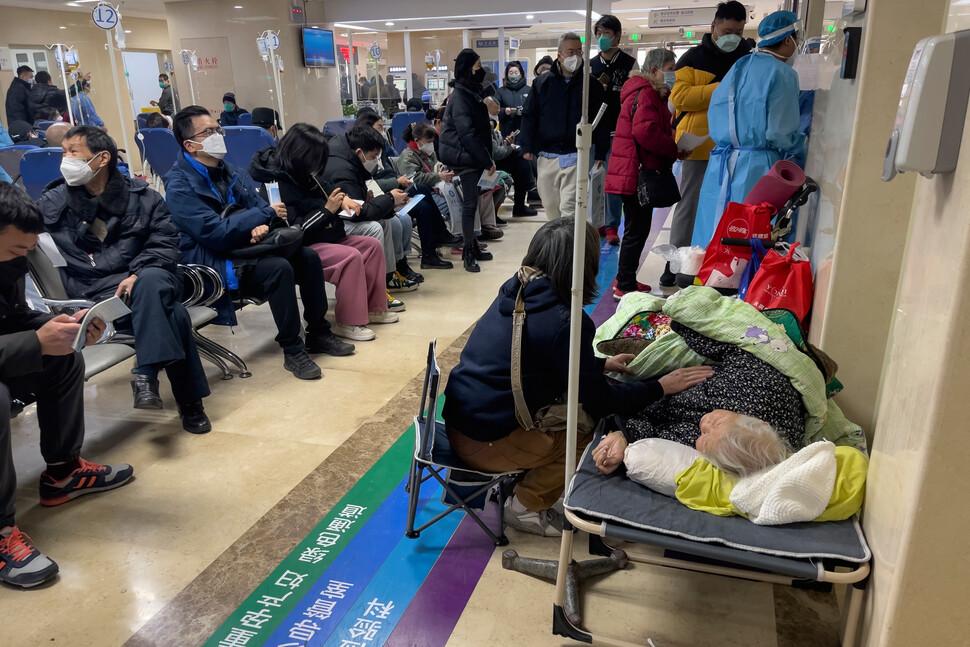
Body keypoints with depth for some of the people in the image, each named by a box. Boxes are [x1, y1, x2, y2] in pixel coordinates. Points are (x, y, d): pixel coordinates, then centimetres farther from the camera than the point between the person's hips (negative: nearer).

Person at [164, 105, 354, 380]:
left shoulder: (229, 172, 10)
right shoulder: (180, 187, -14)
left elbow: (258, 205, 9)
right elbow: (216, 234, -23)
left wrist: (262, 226, -17)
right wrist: (267, 213, -17)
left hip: (244, 247, 8)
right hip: (213, 263, -8)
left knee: (308, 256, -9)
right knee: (279, 268, -30)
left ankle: (319, 334, 4)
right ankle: (292, 351, -19)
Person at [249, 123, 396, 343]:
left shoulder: (303, 174, 7)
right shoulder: (277, 182, -19)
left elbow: (325, 188, 27)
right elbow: (293, 230, -25)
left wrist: (342, 199, 3)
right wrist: (327, 210, -19)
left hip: (324, 236, 10)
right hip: (301, 248, -10)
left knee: (372, 245, 4)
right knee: (350, 256, -29)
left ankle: (372, 307, 12)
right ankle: (348, 323, -16)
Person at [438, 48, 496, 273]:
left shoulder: (472, 92, 16)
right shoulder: (460, 97, -15)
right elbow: (467, 133, -21)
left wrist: (487, 158, 11)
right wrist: (487, 160, -18)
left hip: (474, 156, 9)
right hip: (464, 156, -9)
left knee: (472, 202, 13)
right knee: (470, 204, -6)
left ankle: (472, 246, 21)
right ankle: (468, 253, 1)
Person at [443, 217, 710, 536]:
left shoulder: (515, 292, 4)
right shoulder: (565, 322, -22)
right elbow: (600, 402, -13)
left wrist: (600, 365, 21)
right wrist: (659, 387, 0)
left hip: (458, 421, 8)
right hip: (484, 443, -8)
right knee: (596, 431, -2)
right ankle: (525, 506, 10)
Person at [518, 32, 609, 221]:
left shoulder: (593, 85, 5)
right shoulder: (542, 82, 7)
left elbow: (601, 121, 6)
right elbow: (529, 116, 7)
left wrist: (600, 153, 1)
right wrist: (528, 147, -1)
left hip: (576, 157, -3)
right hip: (547, 155, 3)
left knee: (569, 206, -12)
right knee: (550, 204, 12)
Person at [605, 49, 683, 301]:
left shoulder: (652, 94, 22)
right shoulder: (645, 94, -13)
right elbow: (646, 132, -26)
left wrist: (671, 149, 4)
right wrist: (674, 150, -15)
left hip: (638, 174, 11)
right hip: (636, 173, -11)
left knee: (637, 229, 16)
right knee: (636, 231, -6)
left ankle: (625, 280, 26)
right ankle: (625, 287, 1)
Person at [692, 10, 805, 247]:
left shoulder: (739, 66, 12)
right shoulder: (782, 73, -8)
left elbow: (715, 110, 12)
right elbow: (780, 134, -10)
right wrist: (804, 144, 8)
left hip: (722, 165, 7)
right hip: (756, 169, -7)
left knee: (713, 237, 11)